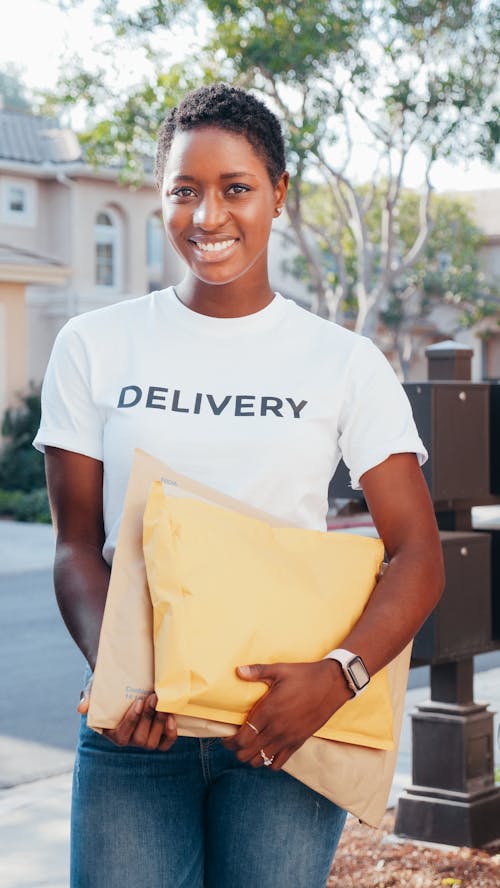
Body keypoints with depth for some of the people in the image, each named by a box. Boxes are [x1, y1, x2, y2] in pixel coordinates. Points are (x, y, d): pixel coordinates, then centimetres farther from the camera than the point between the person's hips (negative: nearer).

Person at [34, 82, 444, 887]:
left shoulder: (346, 363, 2)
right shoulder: (94, 347, 4)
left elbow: (418, 556, -2)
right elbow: (76, 545, 3)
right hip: (137, 725, 0)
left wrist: (337, 677, -18)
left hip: (284, 718, 0)